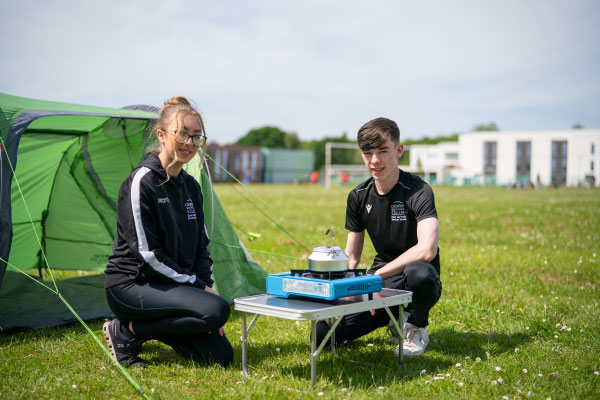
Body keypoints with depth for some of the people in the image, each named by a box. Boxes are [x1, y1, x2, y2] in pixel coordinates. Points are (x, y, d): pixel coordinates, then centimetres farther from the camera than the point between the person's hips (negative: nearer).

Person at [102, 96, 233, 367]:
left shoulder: (190, 186, 9)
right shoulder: (142, 182, -16)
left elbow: (201, 246, 14)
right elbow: (147, 251, -19)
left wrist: (206, 285, -3)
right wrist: (197, 285, -14)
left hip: (172, 285, 8)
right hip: (130, 285, -8)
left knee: (221, 355, -2)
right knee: (218, 310, -27)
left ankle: (148, 326, 15)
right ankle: (126, 331, -9)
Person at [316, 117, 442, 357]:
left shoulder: (418, 191, -17)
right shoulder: (358, 197, 1)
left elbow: (427, 250, -33)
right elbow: (351, 256, 9)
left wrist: (378, 275, -26)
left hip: (413, 284, -5)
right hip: (380, 284, 5)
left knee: (419, 272, -42)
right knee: (323, 334, -11)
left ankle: (416, 330, -8)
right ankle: (392, 318, 13)